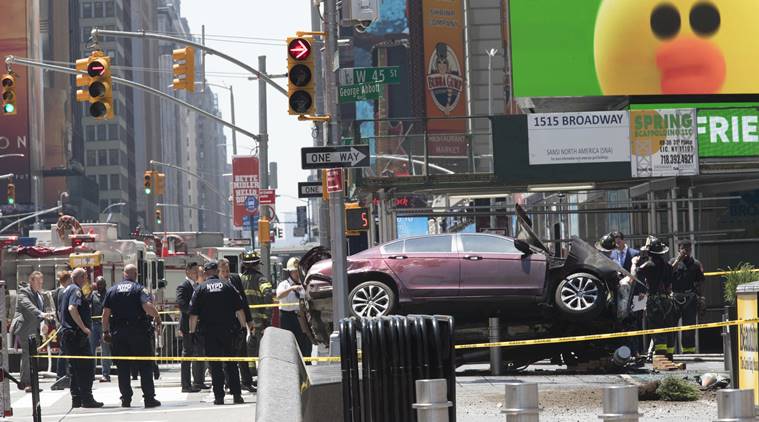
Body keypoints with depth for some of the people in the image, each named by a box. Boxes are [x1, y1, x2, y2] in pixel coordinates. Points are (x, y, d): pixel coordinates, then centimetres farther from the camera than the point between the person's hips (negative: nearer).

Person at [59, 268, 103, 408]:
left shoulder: (66, 290, 19)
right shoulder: (76, 290, -11)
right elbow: (72, 308, -26)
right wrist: (84, 328, -24)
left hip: (66, 333, 10)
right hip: (76, 334, -10)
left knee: (75, 369, 12)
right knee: (86, 368, -7)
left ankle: (76, 399, 12)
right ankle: (87, 399, -9)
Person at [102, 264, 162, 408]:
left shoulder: (112, 290, 6)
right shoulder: (138, 289, -5)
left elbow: (105, 313, 3)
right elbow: (147, 306, -19)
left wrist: (105, 331, 12)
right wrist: (157, 317, -1)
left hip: (118, 333, 3)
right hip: (138, 332, -3)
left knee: (123, 368, 7)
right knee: (145, 366, 3)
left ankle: (126, 399, 5)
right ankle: (149, 398, 0)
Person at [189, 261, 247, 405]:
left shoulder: (200, 289, 0)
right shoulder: (228, 287, 2)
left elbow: (193, 313, -3)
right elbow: (239, 309, 1)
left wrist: (192, 331, 3)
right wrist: (243, 326, 9)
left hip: (209, 332, -1)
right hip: (227, 330, 1)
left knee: (215, 365, 2)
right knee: (231, 363, 8)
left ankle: (219, 396, -1)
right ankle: (236, 394, 5)